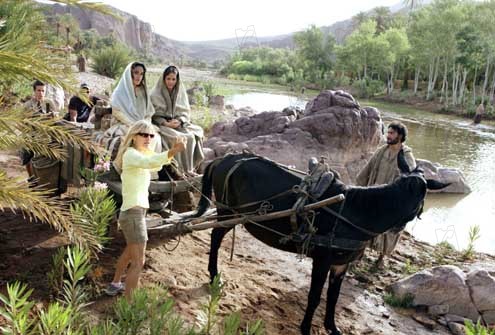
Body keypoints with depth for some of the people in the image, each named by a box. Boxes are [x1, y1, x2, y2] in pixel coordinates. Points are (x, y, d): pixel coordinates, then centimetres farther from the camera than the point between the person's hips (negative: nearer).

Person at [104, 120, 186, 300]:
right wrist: (172, 152, -50)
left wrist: (172, 151, -8)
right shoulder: (131, 153, -14)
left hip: (135, 212, 10)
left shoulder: (138, 155, 15)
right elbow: (150, 162, -35)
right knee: (138, 262, -12)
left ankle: (115, 284, 48)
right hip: (133, 213, -10)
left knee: (130, 251, 29)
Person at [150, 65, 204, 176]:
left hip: (180, 124, 3)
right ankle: (181, 169, -25)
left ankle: (189, 167, -21)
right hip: (162, 125, -3)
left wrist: (179, 121, -12)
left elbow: (186, 112, 9)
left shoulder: (181, 92, 12)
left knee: (192, 136, -26)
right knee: (179, 138, -32)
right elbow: (154, 114, -1)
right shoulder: (156, 94, 2)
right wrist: (166, 123, -17)